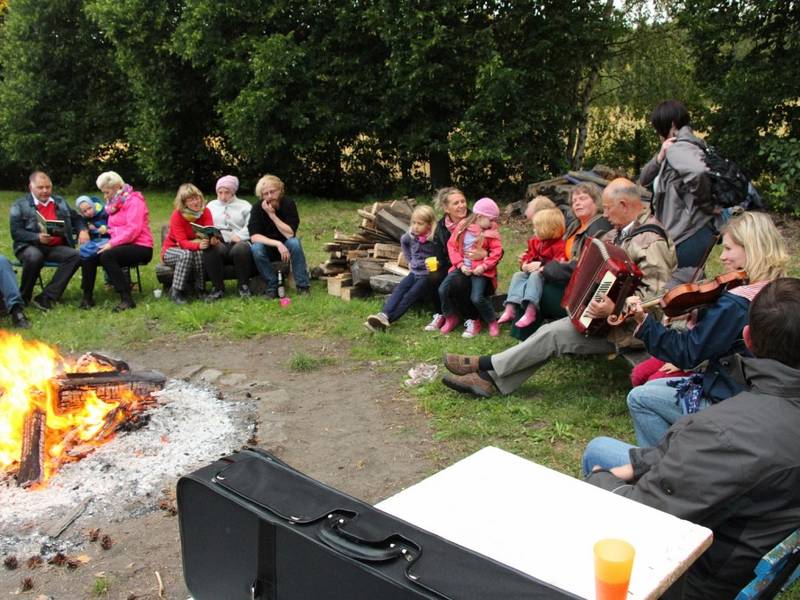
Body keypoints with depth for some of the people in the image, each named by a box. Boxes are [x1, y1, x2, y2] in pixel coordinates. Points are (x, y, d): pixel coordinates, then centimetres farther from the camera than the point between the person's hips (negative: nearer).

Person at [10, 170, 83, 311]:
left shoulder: (60, 202, 20)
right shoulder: (20, 205, 5)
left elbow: (76, 218, 25)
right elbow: (16, 232, -4)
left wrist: (83, 230, 1)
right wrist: (38, 237, -21)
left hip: (57, 247, 4)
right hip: (30, 246, -4)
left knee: (75, 255, -28)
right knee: (34, 257, -39)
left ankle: (47, 298, -27)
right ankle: (23, 298, -15)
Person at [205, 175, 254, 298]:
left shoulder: (244, 205, 20)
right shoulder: (211, 205, 27)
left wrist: (239, 235, -14)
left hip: (239, 243, -1)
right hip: (219, 243, 1)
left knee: (241, 248, -38)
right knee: (211, 248, -36)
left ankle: (244, 285, -16)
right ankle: (218, 287, -21)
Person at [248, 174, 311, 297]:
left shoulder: (288, 203, -16)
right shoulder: (257, 208, -15)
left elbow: (290, 234, -25)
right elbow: (254, 237, -23)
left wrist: (272, 214, -29)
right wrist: (277, 244, -34)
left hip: (285, 245, 0)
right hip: (266, 246, 0)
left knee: (295, 242, -32)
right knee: (256, 248, -32)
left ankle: (303, 286, -23)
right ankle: (272, 286, -18)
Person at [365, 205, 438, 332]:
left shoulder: (435, 239, -17)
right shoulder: (411, 235, 4)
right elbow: (403, 241, 25)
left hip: (428, 275, -6)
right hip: (414, 272, 6)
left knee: (410, 296, -23)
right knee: (398, 290, -19)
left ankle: (385, 320, -37)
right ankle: (384, 315, -38)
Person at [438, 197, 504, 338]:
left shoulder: (491, 232, -1)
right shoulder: (462, 227, 3)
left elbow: (497, 252, -7)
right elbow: (452, 245, 1)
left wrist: (484, 266, -18)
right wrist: (460, 265, -9)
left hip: (480, 270, -3)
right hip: (462, 268, 3)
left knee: (477, 298, -22)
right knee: (443, 290, -11)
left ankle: (492, 321, 3)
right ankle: (451, 318, 11)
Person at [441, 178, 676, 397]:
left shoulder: (650, 241, -22)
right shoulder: (627, 230, 8)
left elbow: (657, 295, -29)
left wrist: (615, 309, -38)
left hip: (629, 328, -9)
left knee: (554, 334, -15)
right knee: (550, 331, -2)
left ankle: (486, 365, -5)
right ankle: (490, 380, -3)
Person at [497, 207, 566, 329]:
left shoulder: (559, 244, -13)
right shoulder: (535, 241, 12)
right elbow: (528, 255, 20)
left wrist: (541, 264, -26)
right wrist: (524, 264, -3)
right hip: (532, 270, 8)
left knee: (535, 276, -35)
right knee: (518, 275, -13)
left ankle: (530, 311, -47)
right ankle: (510, 308, -27)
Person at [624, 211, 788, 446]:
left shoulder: (734, 303, -26)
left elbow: (687, 354, -23)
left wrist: (645, 322, -20)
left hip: (727, 403, -9)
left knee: (638, 399, 1)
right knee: (652, 385, 21)